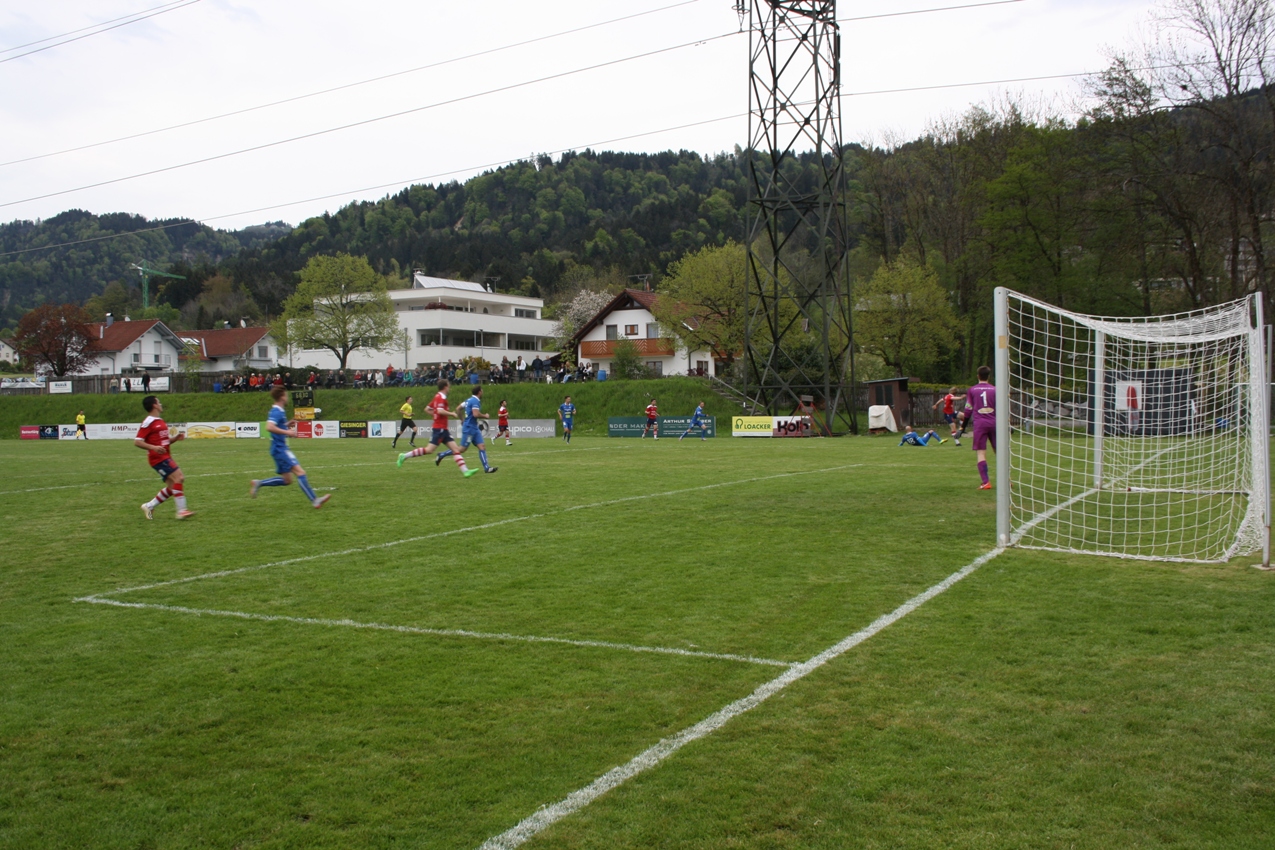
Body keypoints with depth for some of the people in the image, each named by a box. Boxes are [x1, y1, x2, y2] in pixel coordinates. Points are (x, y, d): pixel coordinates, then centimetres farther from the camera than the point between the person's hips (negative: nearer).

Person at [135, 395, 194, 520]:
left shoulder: (160, 422, 18)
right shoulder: (148, 422, -9)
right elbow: (137, 442, -13)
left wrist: (175, 438, 8)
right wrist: (153, 447, -27)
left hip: (166, 457, 9)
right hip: (158, 458, -9)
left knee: (172, 487, 8)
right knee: (179, 478, -19)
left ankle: (149, 506, 21)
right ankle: (181, 511, -19)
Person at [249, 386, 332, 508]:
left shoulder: (278, 411, 15)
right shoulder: (277, 412, -15)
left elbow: (275, 426, 29)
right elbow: (269, 427, -29)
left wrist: (287, 425, 16)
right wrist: (287, 432, -26)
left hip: (280, 448, 10)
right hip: (280, 449, -10)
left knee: (287, 480, 12)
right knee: (300, 472, -16)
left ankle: (258, 483, 17)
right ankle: (315, 500, -21)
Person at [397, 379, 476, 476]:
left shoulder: (437, 396, 16)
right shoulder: (441, 397, -12)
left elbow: (427, 408, 21)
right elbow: (440, 411, -26)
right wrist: (452, 414, -13)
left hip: (443, 429, 10)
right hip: (440, 428, -10)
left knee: (456, 449, 2)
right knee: (429, 449, -11)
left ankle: (465, 471, -4)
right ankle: (404, 456, -2)